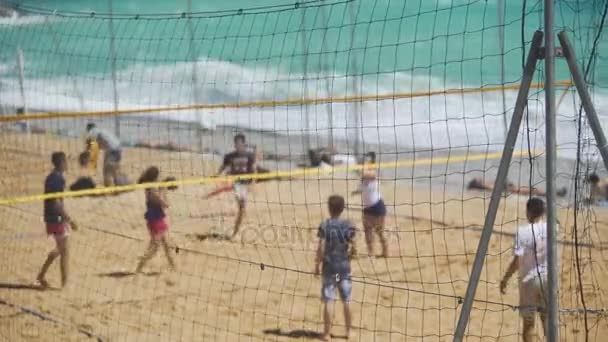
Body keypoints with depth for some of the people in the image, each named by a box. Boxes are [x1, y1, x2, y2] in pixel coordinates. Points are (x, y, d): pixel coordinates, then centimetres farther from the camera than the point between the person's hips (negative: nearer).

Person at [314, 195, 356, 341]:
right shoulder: (348, 226, -4)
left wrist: (317, 265, -2)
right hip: (344, 267, 2)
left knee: (329, 301, 0)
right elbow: (353, 249, -4)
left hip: (329, 267, -2)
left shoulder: (324, 226, -10)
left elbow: (321, 249, -13)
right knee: (347, 301, 12)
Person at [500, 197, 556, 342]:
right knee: (546, 317, 15)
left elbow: (517, 261, -18)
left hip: (529, 279, -3)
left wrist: (505, 279, -7)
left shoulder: (522, 231, -17)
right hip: (547, 278, 3)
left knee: (528, 321, 8)